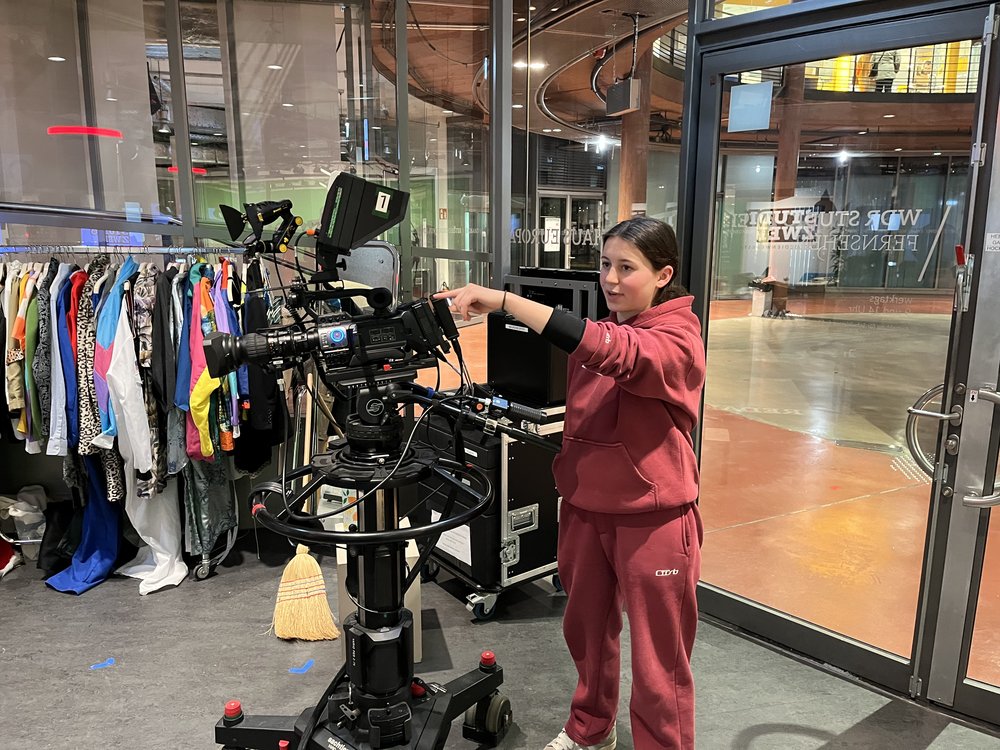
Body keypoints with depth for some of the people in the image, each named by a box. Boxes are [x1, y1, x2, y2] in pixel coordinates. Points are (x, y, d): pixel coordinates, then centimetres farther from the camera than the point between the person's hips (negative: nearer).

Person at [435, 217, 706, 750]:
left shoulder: (677, 339, -16)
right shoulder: (602, 331, 9)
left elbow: (611, 350, -37)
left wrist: (504, 300, -42)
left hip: (652, 520, -7)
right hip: (586, 508, 7)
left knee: (657, 663, 5)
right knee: (587, 630, 22)